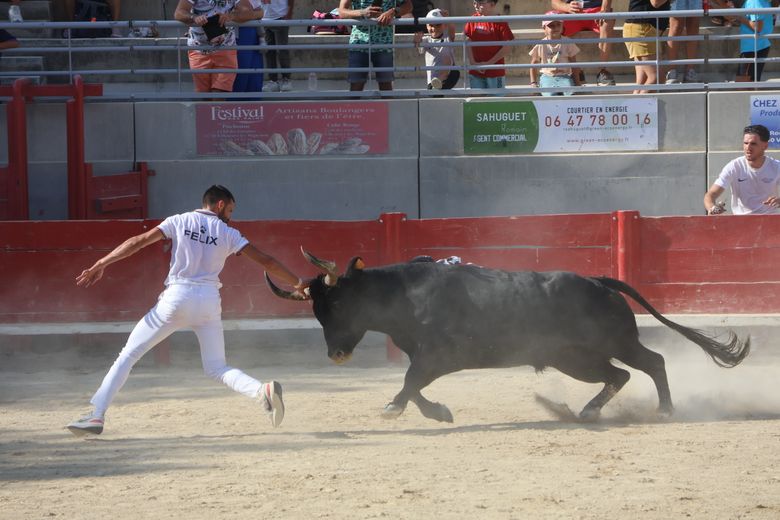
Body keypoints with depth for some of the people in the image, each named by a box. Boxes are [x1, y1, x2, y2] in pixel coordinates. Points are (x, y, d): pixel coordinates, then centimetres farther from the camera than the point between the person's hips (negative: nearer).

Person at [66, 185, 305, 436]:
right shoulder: (228, 233, 9)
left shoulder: (180, 222, 7)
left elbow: (139, 241, -1)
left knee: (128, 354, 5)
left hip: (176, 299, -2)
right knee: (216, 367, 12)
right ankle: (264, 390, -16)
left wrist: (100, 265, 1)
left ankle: (96, 415, -6)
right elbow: (265, 260, 6)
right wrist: (297, 283, 17)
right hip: (209, 302, 2)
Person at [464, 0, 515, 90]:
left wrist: (489, 63, -13)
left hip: (495, 73, -4)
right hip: (475, 73, 4)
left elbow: (507, 47, -10)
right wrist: (473, 63, -7)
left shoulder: (500, 23, -8)